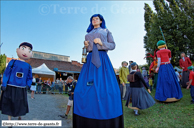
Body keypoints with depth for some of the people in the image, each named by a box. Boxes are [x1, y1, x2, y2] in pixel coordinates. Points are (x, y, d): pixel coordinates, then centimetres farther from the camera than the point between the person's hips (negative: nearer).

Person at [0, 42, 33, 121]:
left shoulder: (28, 66, 3)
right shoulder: (13, 62, -2)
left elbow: (29, 78, 10)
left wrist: (27, 86, 2)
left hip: (21, 89, 2)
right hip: (10, 88, -1)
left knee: (20, 104, 11)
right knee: (9, 103, 11)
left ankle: (19, 117, 33)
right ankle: (9, 119, 28)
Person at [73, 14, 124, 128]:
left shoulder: (106, 31, 16)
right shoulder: (89, 34, 27)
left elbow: (113, 45, 7)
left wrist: (101, 43, -9)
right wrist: (85, 45, 4)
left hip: (102, 59, -4)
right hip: (90, 59, 4)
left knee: (105, 87, -13)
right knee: (84, 88, -6)